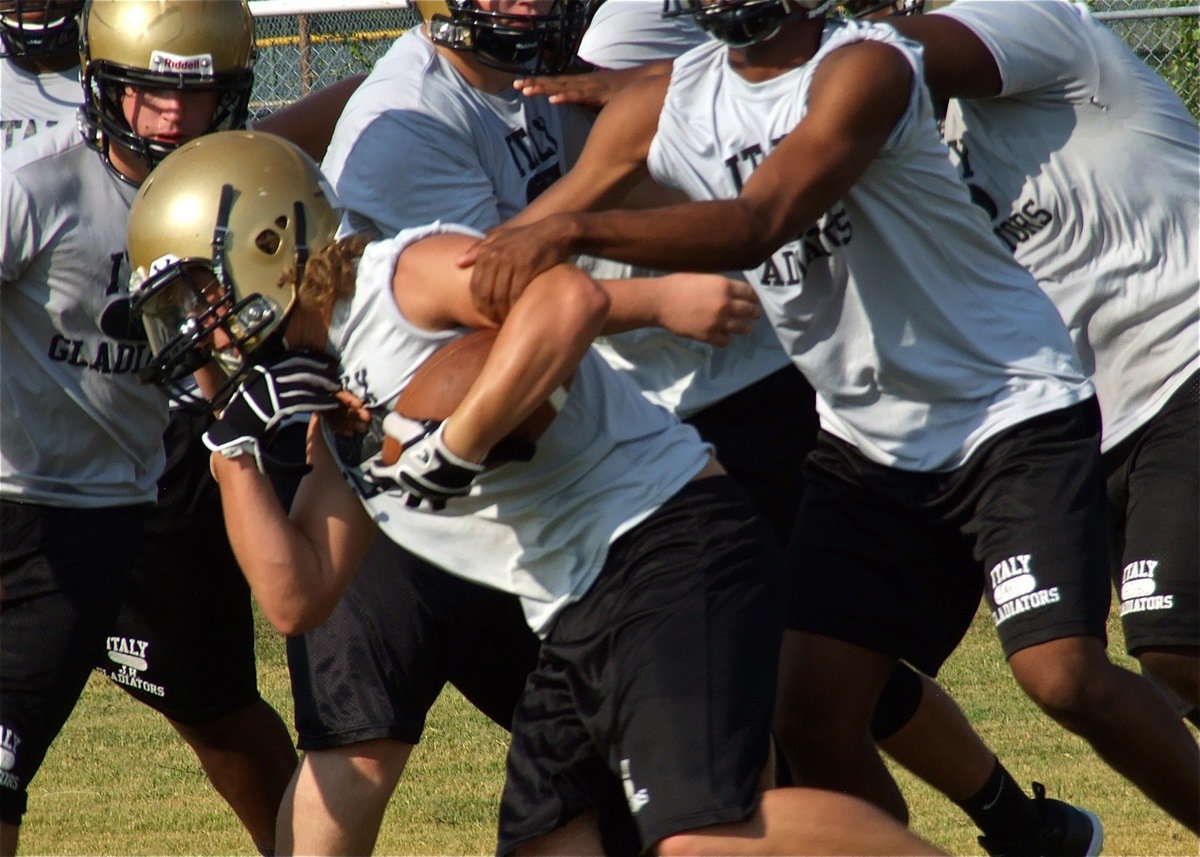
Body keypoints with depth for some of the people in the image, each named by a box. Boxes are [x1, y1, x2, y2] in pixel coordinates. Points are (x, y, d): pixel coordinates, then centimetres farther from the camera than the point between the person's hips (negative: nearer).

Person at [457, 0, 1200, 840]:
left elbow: (757, 226, -34)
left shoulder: (864, 69, -20)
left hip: (1014, 407, -6)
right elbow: (512, 254, 4)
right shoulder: (662, 109, 0)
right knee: (811, 705, -4)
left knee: (1065, 675, -20)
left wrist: (572, 230, -45)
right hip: (870, 444, 6)